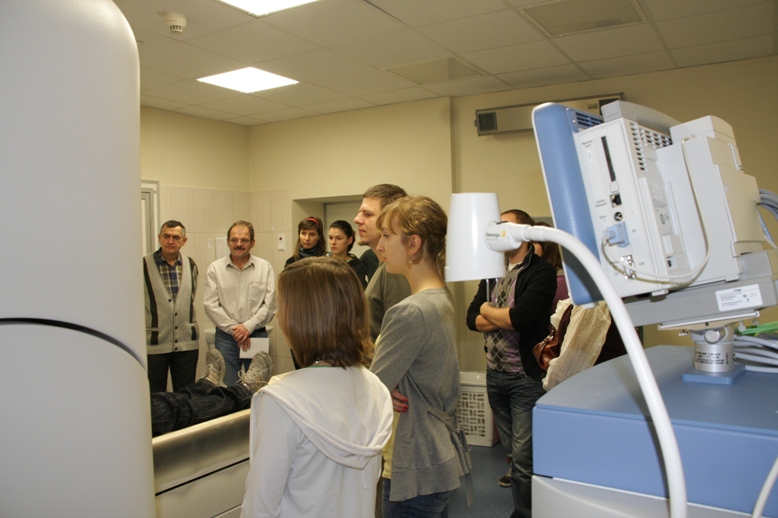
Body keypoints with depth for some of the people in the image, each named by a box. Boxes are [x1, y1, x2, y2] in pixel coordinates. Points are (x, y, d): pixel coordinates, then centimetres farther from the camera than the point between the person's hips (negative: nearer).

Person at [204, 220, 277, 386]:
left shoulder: (265, 267, 4)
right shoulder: (215, 268, 4)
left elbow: (270, 304, 0)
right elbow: (211, 305, -2)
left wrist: (249, 326, -10)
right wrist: (234, 328, -8)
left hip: (257, 335, 0)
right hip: (225, 337, 0)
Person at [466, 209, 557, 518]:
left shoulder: (541, 271, -11)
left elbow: (521, 318, -24)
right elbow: (471, 318, 2)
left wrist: (488, 310, -6)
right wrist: (506, 319, -14)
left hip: (527, 377, -6)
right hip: (494, 374, 7)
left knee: (524, 458, -1)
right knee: (512, 454, 17)